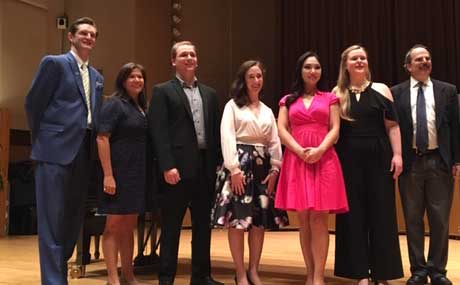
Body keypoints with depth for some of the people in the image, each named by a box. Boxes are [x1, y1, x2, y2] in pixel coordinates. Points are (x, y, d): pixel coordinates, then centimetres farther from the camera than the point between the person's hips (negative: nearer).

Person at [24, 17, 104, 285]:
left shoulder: (97, 77, 18)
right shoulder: (54, 63, -1)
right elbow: (33, 104, -3)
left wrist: (91, 147, 10)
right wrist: (43, 140, 1)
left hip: (83, 153, 7)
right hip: (56, 150, -7)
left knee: (74, 218, 11)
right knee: (52, 220, -5)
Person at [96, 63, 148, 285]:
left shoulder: (142, 107, 14)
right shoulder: (114, 104, -6)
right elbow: (102, 139, -14)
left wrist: (146, 173, 9)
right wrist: (108, 175, -21)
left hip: (138, 174, 7)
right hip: (119, 172, -7)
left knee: (128, 227, 12)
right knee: (114, 225, -2)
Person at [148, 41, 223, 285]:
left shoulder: (209, 94, 16)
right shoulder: (163, 91, 1)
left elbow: (215, 133, 13)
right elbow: (159, 132, -8)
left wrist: (216, 165, 5)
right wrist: (167, 166, -17)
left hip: (205, 167, 5)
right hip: (178, 167, -5)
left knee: (203, 225, 11)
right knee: (171, 227, 2)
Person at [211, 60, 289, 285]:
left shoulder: (267, 111, 18)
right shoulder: (232, 106, 2)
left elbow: (274, 142, 13)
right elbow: (227, 138, -8)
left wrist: (274, 169, 0)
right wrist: (234, 169, -17)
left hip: (263, 166, 5)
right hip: (240, 163, -5)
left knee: (260, 220, 5)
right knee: (237, 220, -5)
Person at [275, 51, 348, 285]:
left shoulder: (330, 98, 13)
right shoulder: (288, 100, 15)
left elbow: (335, 129, 4)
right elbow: (282, 130, 4)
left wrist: (320, 150, -14)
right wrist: (301, 151, -12)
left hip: (324, 159, -1)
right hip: (297, 159, 1)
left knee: (319, 217, -7)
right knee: (304, 219, 1)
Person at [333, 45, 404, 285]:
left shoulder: (380, 90, 5)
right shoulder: (338, 93, 7)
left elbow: (392, 126, 2)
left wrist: (397, 154, -6)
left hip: (378, 158, 0)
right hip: (349, 160, 1)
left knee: (381, 214, 3)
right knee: (354, 215, 4)